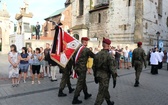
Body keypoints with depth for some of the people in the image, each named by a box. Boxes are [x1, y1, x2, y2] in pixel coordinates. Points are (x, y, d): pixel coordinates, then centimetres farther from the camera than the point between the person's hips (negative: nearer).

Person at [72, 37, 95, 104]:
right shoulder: (86, 50, -14)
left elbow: (74, 57, 10)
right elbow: (94, 56, -4)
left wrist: (75, 68, 17)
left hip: (77, 67, 8)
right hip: (82, 68, -8)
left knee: (83, 82, 21)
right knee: (80, 84, 1)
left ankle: (86, 95, 38)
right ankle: (75, 99, 7)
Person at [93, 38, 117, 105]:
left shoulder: (97, 54, 1)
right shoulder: (109, 55, -19)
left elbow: (94, 66, 8)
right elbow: (113, 68, -20)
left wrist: (95, 76, 18)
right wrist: (114, 79, -10)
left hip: (98, 75, 8)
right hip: (105, 77, -7)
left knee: (105, 89, 26)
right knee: (101, 93, 2)